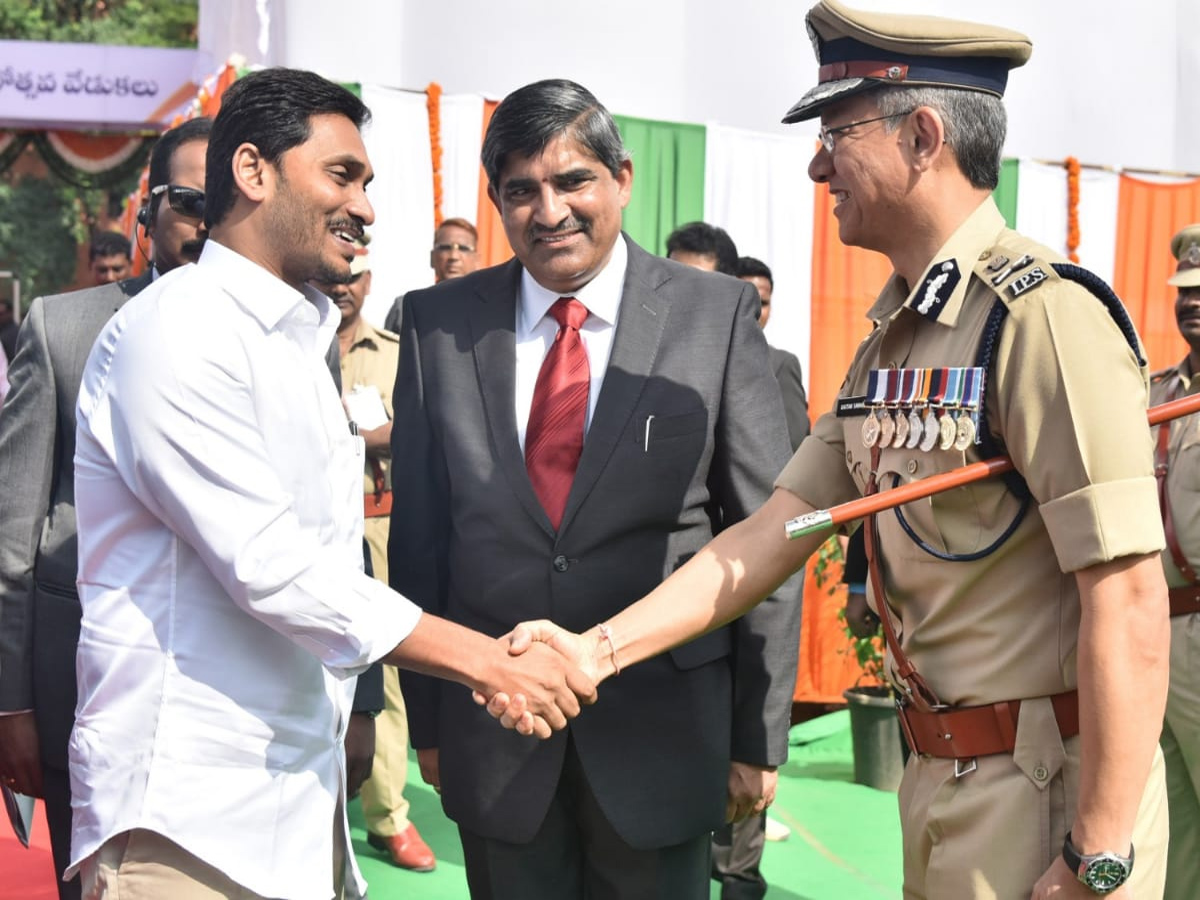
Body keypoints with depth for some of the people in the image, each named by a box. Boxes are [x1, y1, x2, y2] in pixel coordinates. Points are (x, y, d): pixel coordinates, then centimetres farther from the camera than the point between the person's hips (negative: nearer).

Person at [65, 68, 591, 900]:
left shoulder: (297, 342, 18)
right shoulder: (175, 331, -12)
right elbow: (268, 566, -20)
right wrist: (484, 661, -18)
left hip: (301, 795, 8)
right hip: (191, 812, -8)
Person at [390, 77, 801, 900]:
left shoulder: (717, 316, -4)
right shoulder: (439, 324, 3)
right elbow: (418, 530, 6)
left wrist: (760, 736, -2)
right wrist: (426, 718, 6)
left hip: (661, 730, -2)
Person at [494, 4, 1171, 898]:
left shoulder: (1042, 315, -19)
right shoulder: (890, 340, 9)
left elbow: (1129, 604, -23)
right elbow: (773, 532, 7)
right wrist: (598, 648, -2)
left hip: (1049, 790, -8)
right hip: (939, 774, 8)